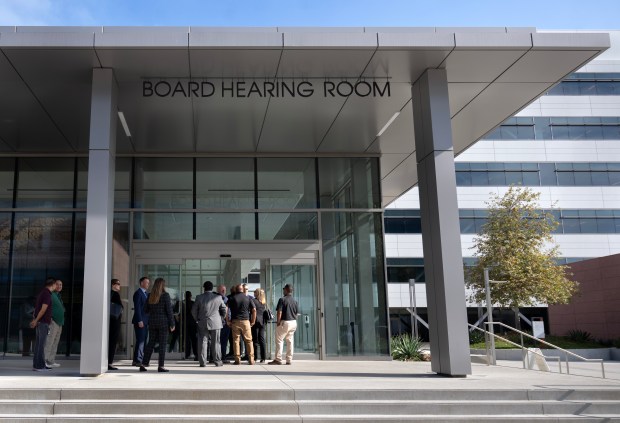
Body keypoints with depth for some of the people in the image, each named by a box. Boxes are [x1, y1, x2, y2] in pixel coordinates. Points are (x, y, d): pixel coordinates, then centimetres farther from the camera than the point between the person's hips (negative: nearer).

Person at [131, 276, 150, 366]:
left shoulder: (146, 294, 19)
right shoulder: (138, 293, -9)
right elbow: (137, 308, -16)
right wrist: (140, 321, -21)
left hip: (145, 321, 9)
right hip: (140, 321, -9)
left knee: (143, 341, 9)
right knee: (140, 341, -9)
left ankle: (141, 360, 13)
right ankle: (137, 360, -6)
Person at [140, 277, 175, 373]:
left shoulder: (150, 296, 5)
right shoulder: (165, 295, -10)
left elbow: (147, 310, 11)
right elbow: (169, 310, -11)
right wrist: (172, 324, -6)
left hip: (152, 322, 5)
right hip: (163, 322, -5)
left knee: (151, 343, 12)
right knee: (162, 344, 0)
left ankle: (144, 364, 8)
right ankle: (160, 366, 0)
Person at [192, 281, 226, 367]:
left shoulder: (199, 298, -4)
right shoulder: (218, 297, -3)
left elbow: (194, 311, 2)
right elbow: (224, 310, 3)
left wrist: (197, 319, 16)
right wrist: (220, 318, 18)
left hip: (202, 323, 0)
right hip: (215, 323, 0)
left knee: (203, 342, 4)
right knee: (215, 343, 7)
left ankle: (202, 362, 4)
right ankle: (217, 361, 10)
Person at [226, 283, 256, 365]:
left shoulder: (232, 298, 4)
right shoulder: (248, 298, 7)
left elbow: (226, 310, -5)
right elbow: (254, 310, 2)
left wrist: (228, 321, 2)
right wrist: (253, 321, 9)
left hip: (235, 321, 0)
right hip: (246, 321, 1)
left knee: (236, 340, 5)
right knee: (248, 340, 5)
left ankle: (237, 359, 2)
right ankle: (251, 359, 2)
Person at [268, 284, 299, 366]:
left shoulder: (282, 299, -10)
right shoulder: (295, 301, 9)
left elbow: (279, 312, -14)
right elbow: (296, 313, 12)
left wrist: (278, 322, -8)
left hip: (284, 322, -6)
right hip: (293, 322, 6)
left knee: (279, 340, 1)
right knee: (290, 341, 10)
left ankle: (278, 359, -3)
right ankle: (289, 360, 10)